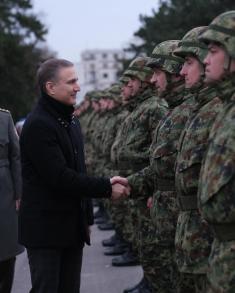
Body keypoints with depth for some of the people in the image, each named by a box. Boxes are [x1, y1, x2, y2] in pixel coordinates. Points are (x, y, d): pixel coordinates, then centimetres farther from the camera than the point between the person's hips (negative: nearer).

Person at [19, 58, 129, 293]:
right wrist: (107, 188, -17)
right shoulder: (38, 124, -16)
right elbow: (59, 177, -22)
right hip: (46, 228, -8)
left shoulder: (71, 121, 13)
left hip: (73, 227, 8)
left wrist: (86, 217, 16)